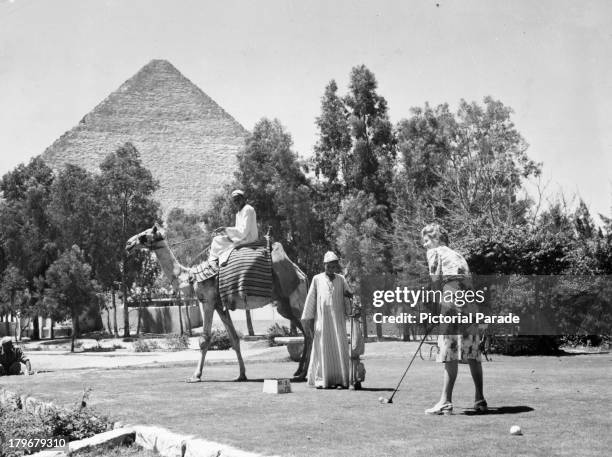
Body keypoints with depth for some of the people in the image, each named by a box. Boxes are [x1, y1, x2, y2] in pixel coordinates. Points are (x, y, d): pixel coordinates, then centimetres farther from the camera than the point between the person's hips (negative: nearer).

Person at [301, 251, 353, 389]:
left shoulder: (341, 279, 10)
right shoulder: (317, 279, 4)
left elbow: (350, 295, 6)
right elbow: (311, 299, 5)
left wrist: (349, 294, -19)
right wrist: (308, 319, 1)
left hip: (338, 319, 2)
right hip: (322, 319, -2)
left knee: (340, 348, -5)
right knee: (323, 349, -3)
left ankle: (341, 379, -2)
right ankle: (322, 380, 0)